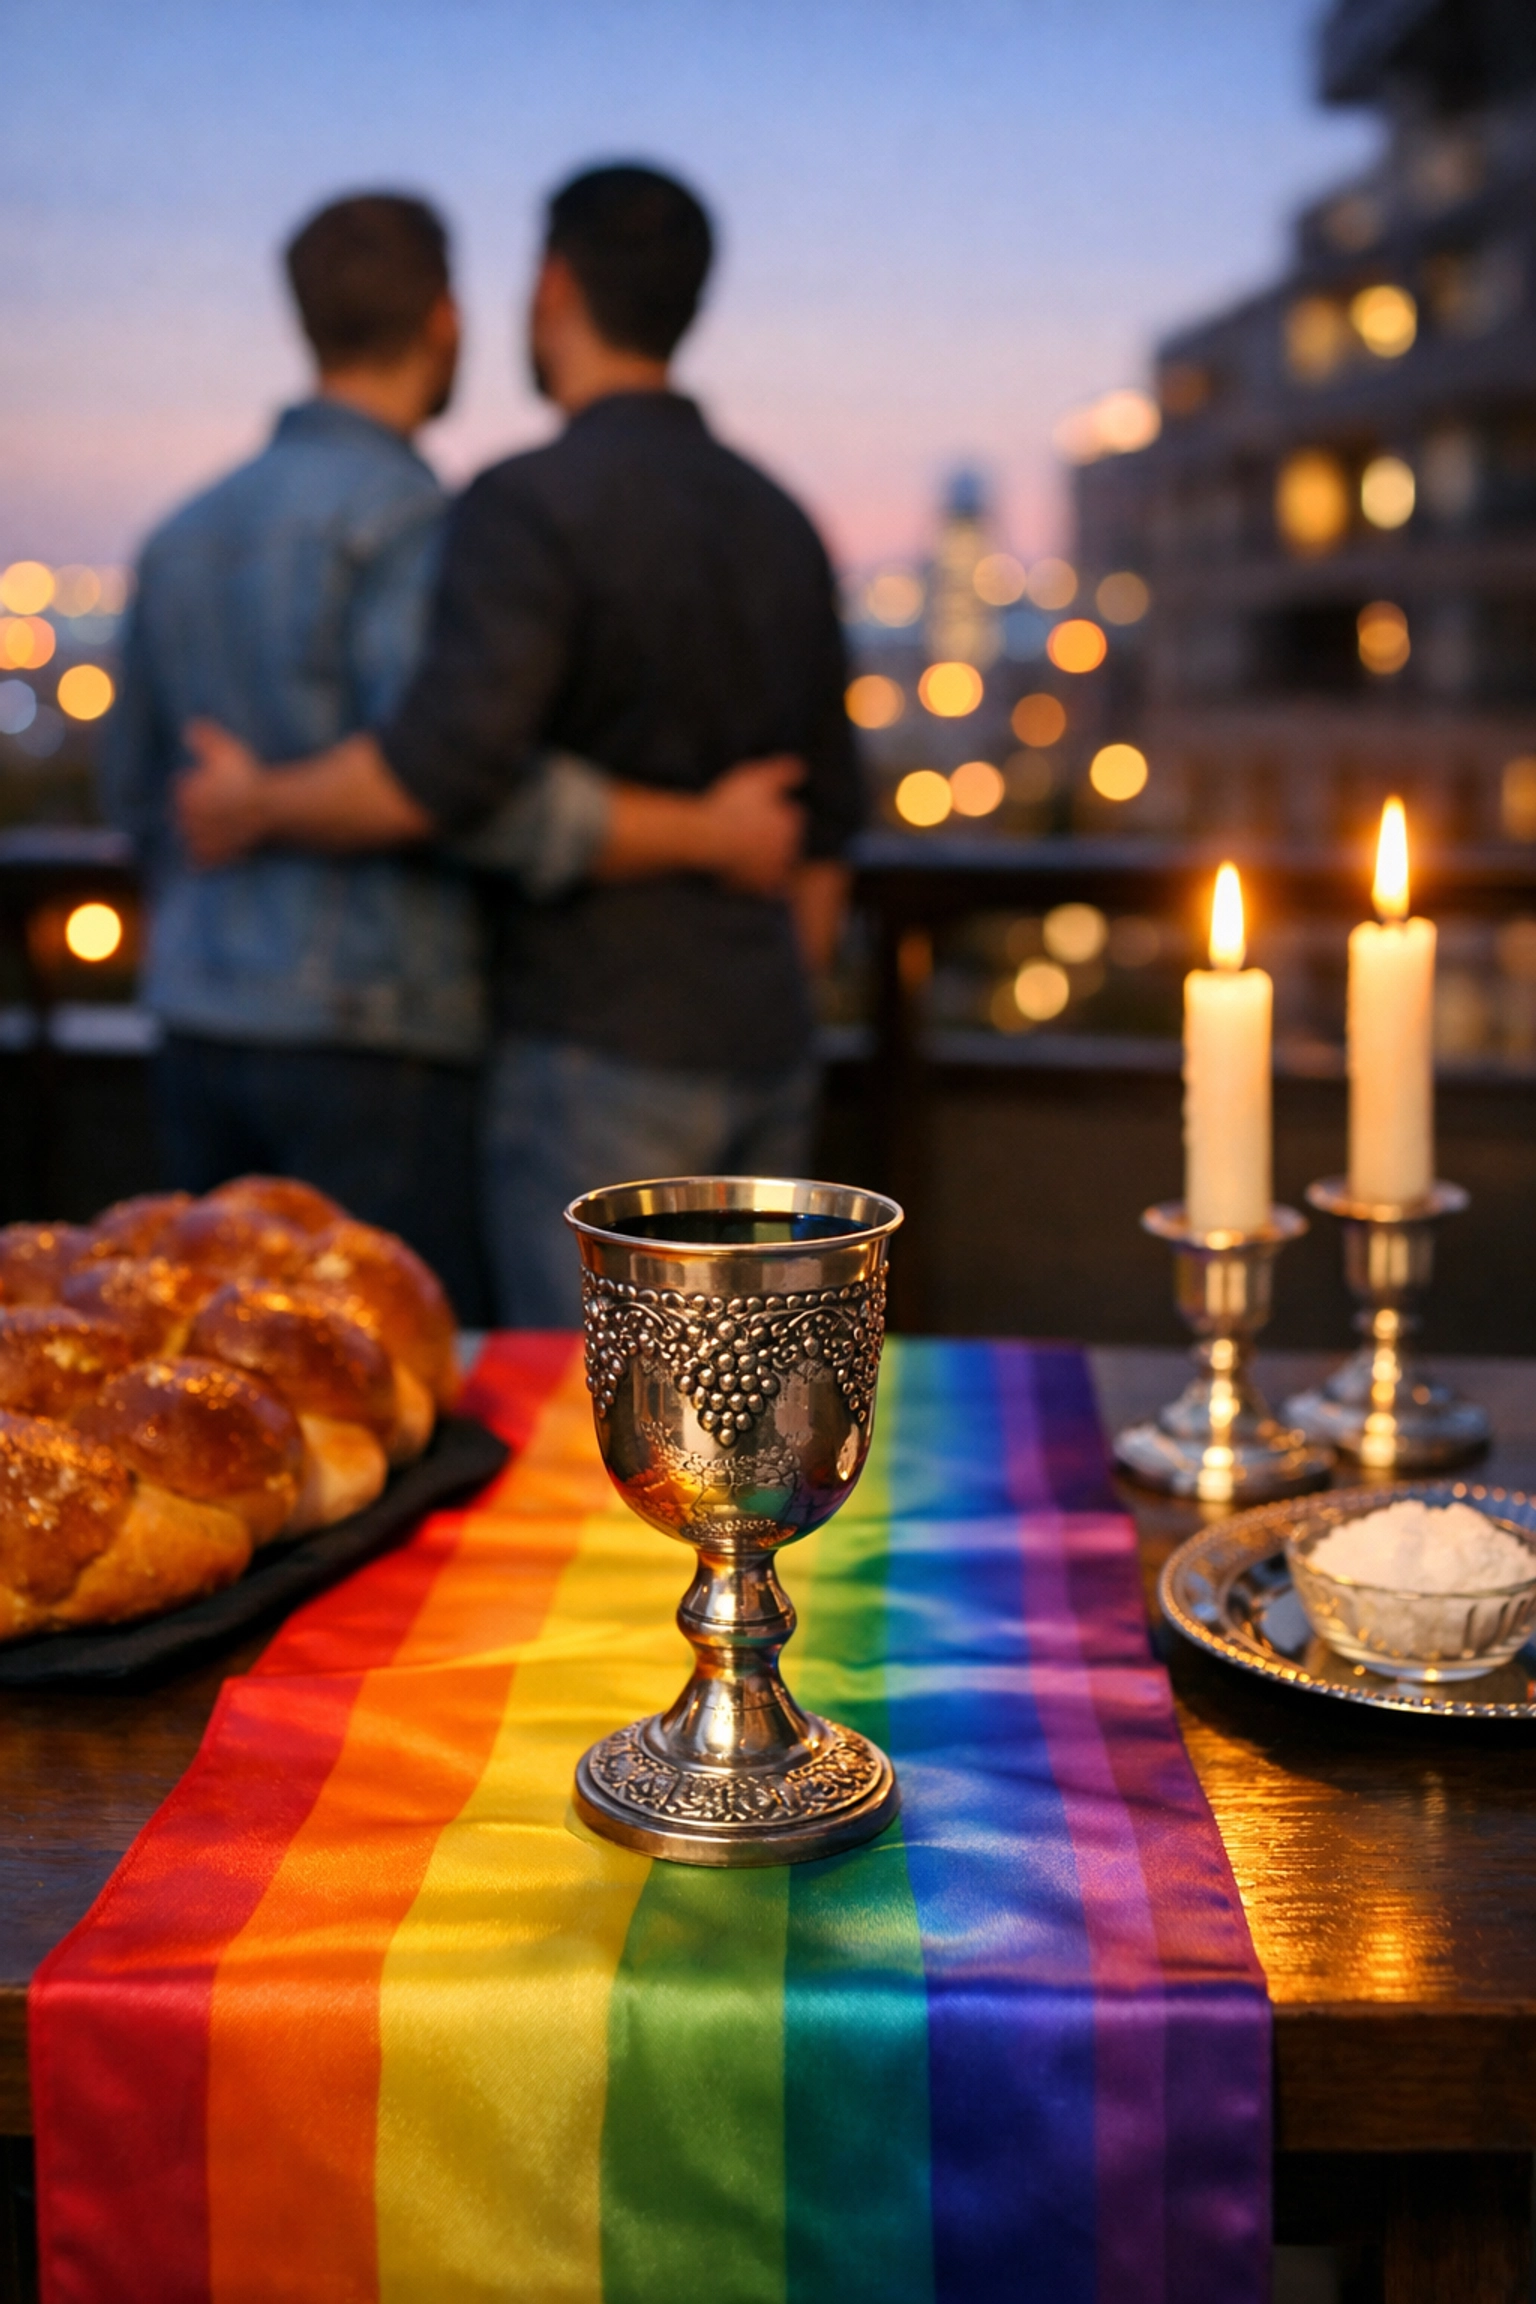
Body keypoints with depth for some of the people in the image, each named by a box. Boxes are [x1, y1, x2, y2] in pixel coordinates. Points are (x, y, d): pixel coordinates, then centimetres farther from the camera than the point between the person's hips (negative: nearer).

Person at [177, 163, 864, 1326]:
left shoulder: (535, 502, -11)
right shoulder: (781, 521, 14)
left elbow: (446, 764, -24)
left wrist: (258, 802, -7)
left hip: (602, 1051, -8)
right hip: (767, 1053, 8)